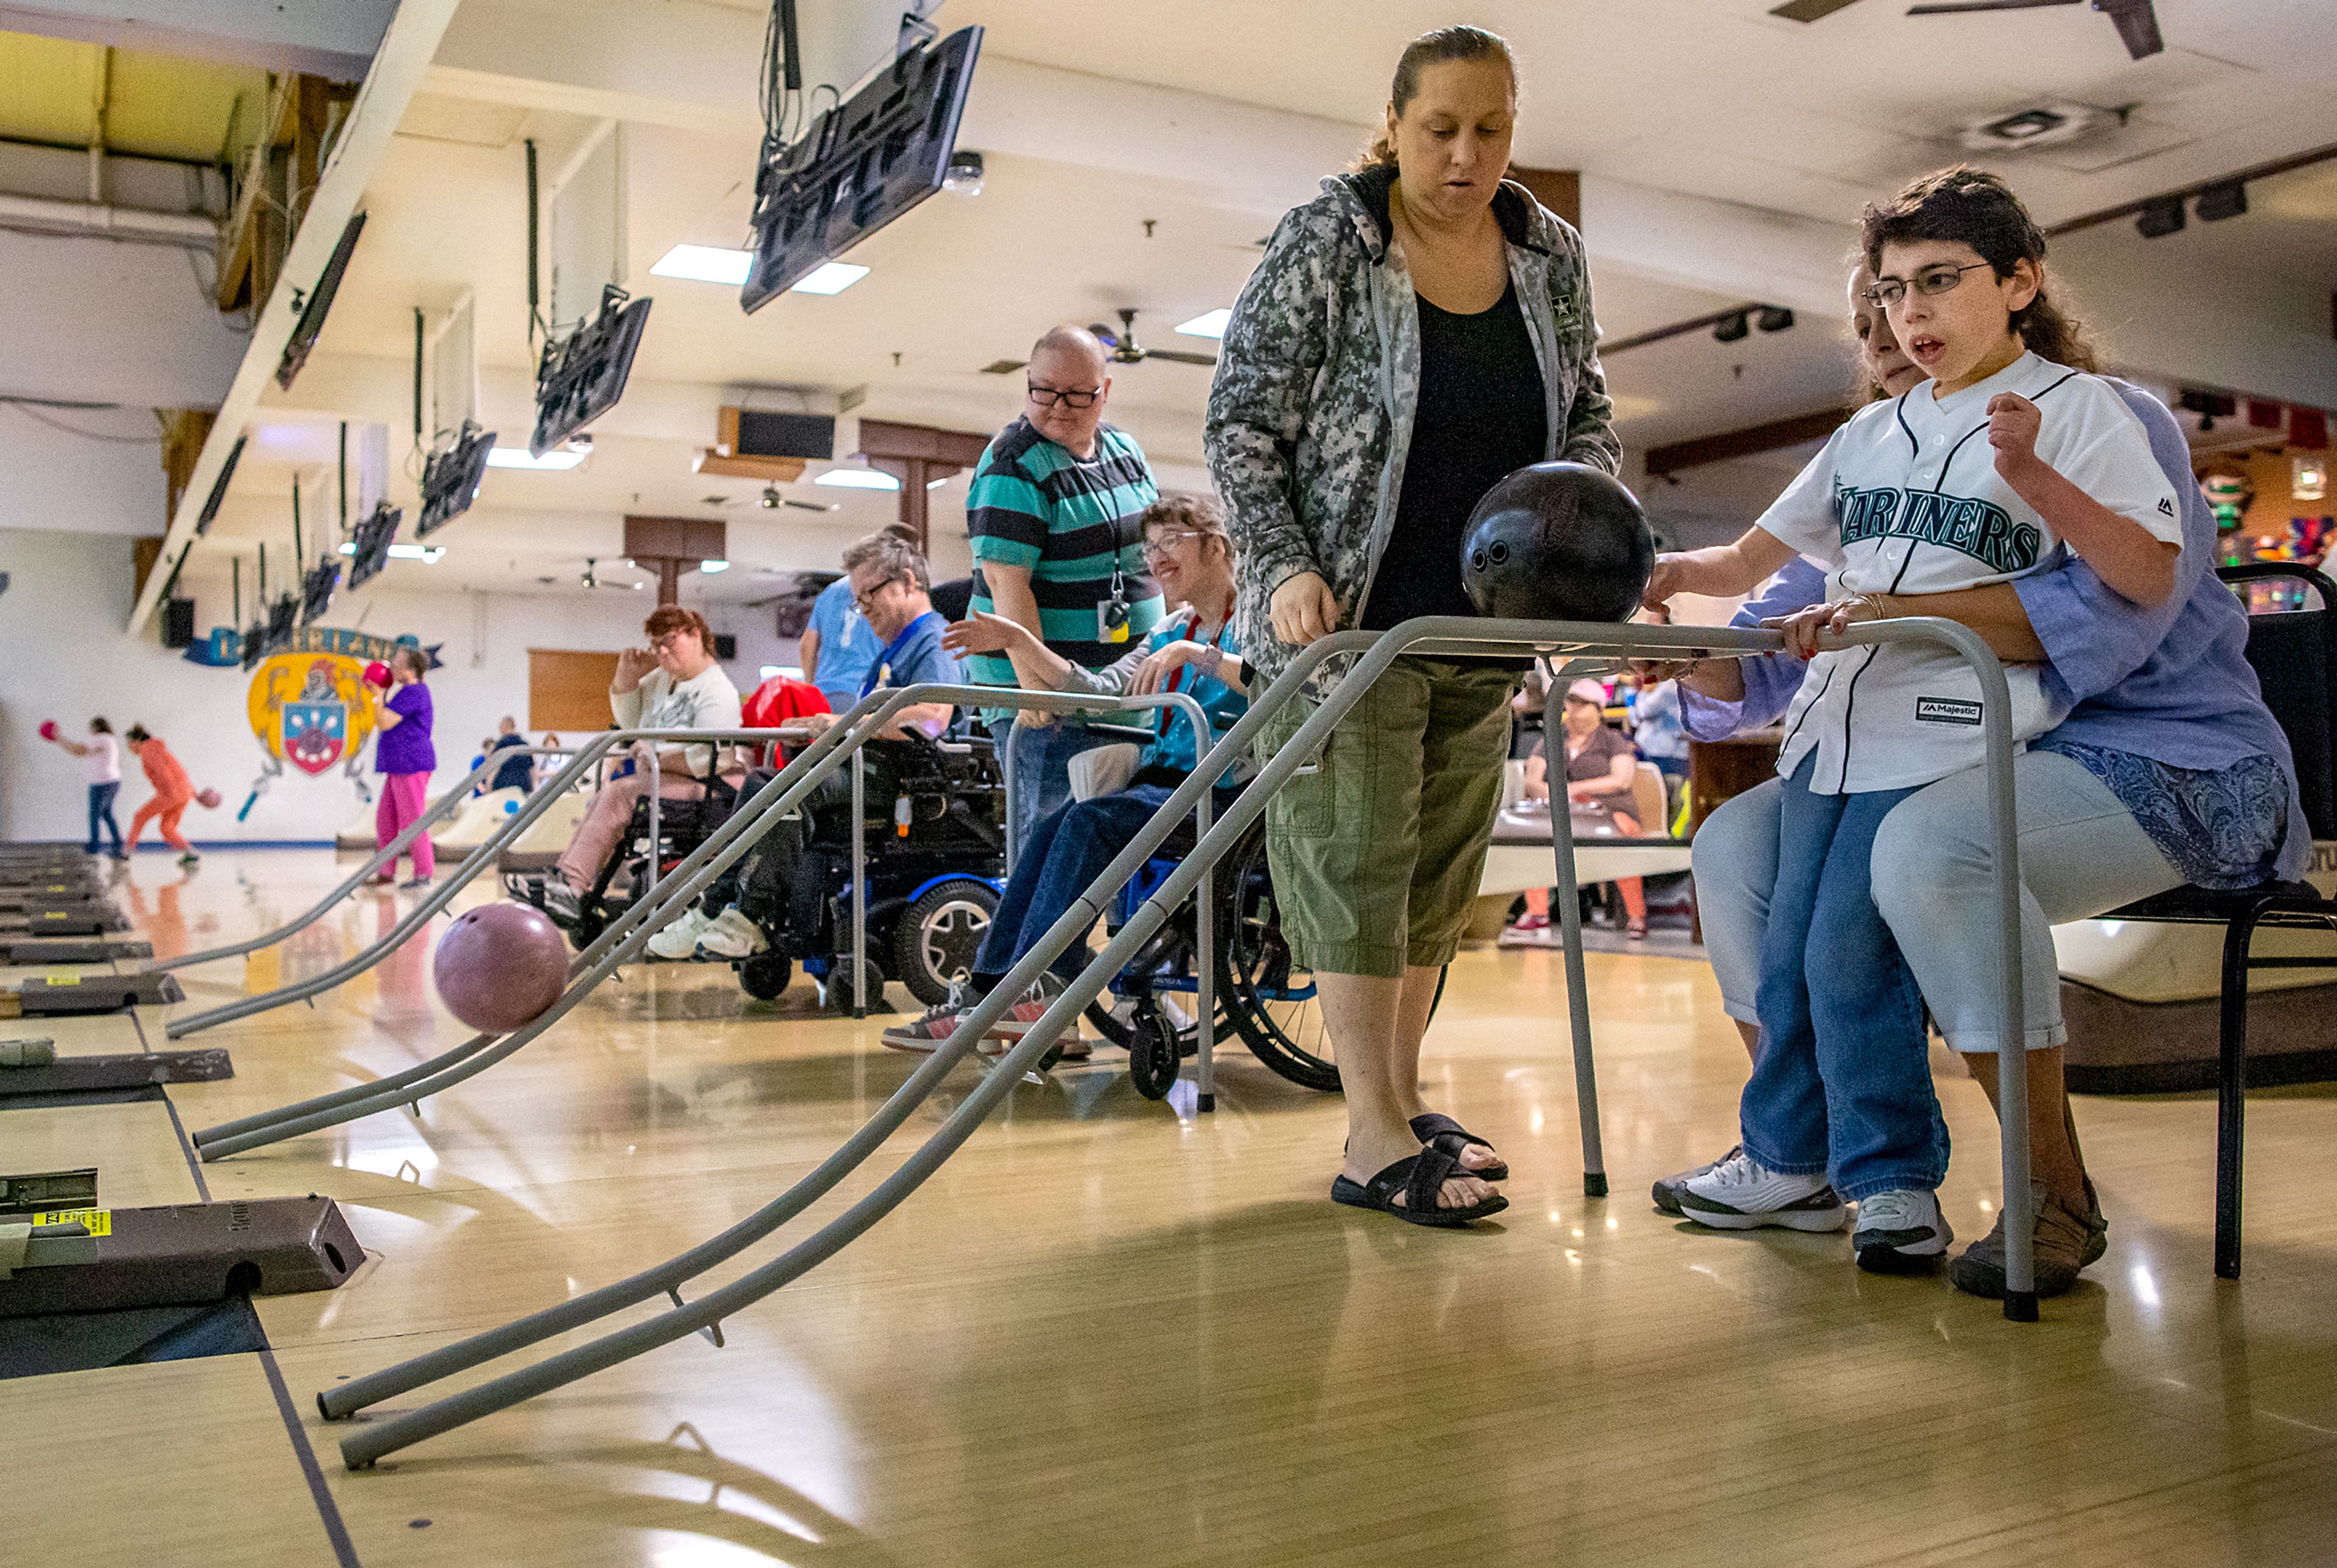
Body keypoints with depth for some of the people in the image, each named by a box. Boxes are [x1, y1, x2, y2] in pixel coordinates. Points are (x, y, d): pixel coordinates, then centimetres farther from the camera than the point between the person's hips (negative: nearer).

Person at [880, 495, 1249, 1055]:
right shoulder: (1171, 631, 24)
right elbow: (1099, 691, 16)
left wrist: (1196, 654, -25)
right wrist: (1020, 643, 8)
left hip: (1224, 790, -7)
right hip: (1162, 779, 7)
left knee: (1091, 819, -28)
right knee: (1055, 826, -19)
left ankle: (1032, 993, -28)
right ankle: (989, 989, -24)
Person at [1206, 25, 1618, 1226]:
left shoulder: (1550, 254, 6)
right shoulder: (1324, 242, -8)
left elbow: (1588, 416, 15)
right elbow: (1242, 421, -9)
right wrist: (1286, 568, -20)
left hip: (1484, 620, 6)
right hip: (1347, 615, -6)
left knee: (1442, 860, 10)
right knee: (1357, 851, -6)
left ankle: (1402, 1099, 23)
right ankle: (1373, 1139, 0)